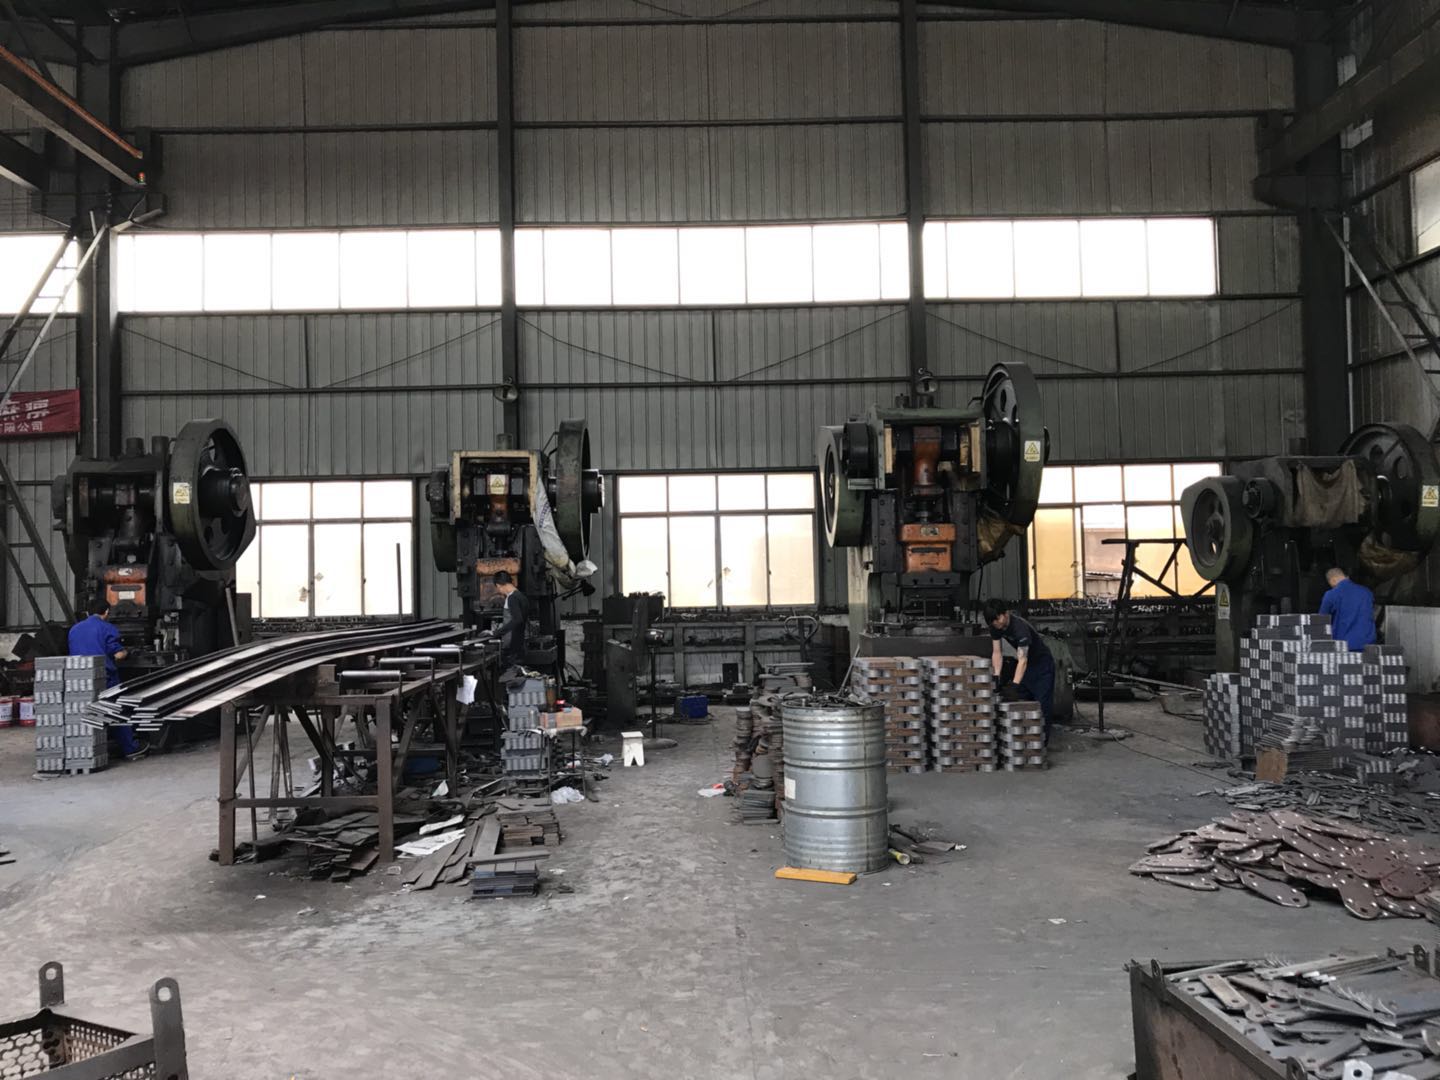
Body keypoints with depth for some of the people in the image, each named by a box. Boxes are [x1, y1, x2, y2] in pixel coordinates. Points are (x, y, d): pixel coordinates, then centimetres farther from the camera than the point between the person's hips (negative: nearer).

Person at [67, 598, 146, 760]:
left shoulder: (74, 629, 14)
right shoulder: (106, 628, -5)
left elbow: (73, 654, 22)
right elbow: (118, 654, -11)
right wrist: (126, 652, 11)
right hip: (104, 678, -5)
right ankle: (131, 749, 11)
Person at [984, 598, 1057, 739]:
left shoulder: (1020, 627, -36)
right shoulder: (995, 627, -14)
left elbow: (1022, 660, -41)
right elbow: (997, 652, -10)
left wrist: (1015, 685, -49)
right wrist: (996, 676, -21)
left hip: (1041, 664, -7)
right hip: (1026, 665, 7)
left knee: (1041, 704, -8)